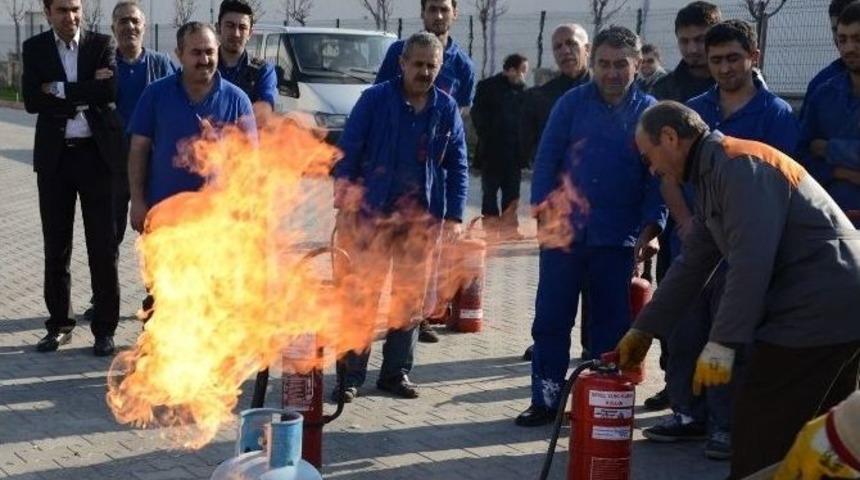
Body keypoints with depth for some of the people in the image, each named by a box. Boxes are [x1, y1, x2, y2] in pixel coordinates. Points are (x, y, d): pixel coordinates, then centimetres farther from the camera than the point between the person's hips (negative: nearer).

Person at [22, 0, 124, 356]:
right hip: (54, 157, 2)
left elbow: (110, 91, -15)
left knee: (103, 246, 2)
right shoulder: (35, 48, 3)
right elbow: (32, 100, -10)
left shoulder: (102, 45, 1)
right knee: (56, 246, 10)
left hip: (97, 154, -1)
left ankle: (104, 328, 11)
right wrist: (85, 94, -14)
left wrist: (60, 90, -13)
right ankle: (59, 323, 22)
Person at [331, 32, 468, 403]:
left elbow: (458, 166, 7)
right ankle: (351, 375, 5)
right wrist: (344, 203, -12)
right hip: (373, 212, -3)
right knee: (362, 294, 0)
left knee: (410, 297, 10)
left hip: (423, 217, 3)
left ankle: (396, 372, 21)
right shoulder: (375, 99, -5)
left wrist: (454, 215, -1)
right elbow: (347, 153, -6)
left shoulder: (447, 109, 4)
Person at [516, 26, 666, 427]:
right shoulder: (572, 103, 2)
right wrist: (544, 213, -8)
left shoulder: (649, 112, 2)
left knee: (611, 325, 7)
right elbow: (546, 160, 2)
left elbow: (657, 178, 3)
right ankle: (545, 401, 13)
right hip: (563, 232, 0)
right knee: (551, 319, 4)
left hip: (617, 240, 0)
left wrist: (648, 229, -7)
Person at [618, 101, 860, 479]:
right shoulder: (711, 176, 18)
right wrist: (643, 330, 20)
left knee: (760, 437, -4)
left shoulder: (738, 164, -15)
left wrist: (722, 343, -23)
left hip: (819, 312, -11)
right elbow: (692, 265, 20)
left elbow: (751, 262, -23)